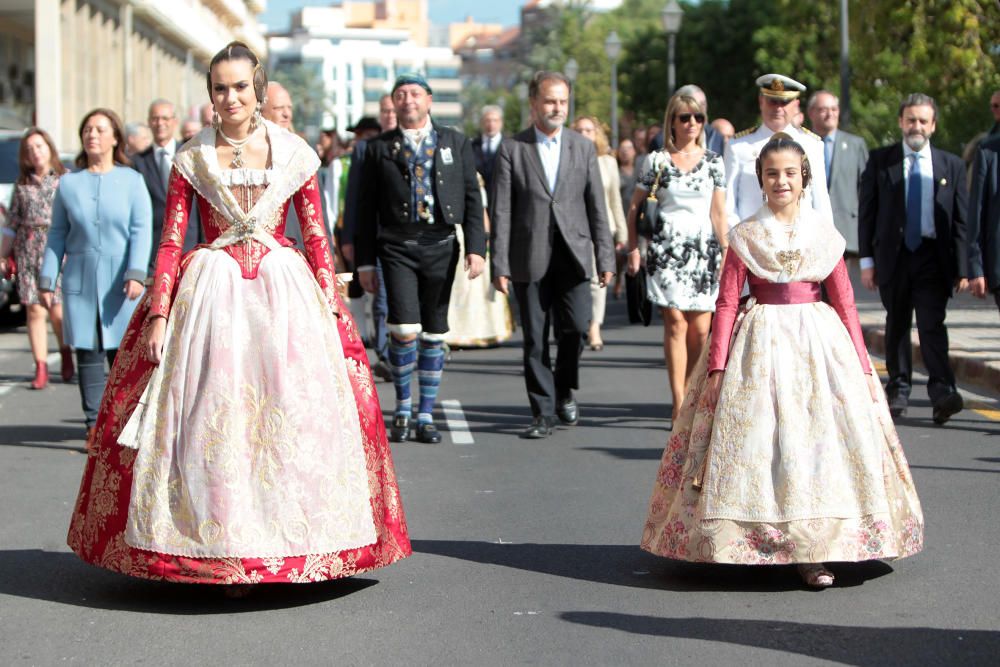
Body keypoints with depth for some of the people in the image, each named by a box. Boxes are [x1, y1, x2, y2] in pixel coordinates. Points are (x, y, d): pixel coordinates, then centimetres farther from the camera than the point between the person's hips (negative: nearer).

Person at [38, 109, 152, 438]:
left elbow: (141, 231, -2)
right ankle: (95, 424, 5)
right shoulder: (68, 183, 9)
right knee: (87, 353, 0)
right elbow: (57, 235, 11)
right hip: (80, 281, 2)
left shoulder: (131, 180, 4)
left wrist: (136, 274, -14)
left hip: (120, 282, -2)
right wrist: (47, 280, 6)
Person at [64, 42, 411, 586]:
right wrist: (158, 314, -5)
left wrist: (329, 306, 0)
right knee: (212, 415, -4)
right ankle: (220, 550, 2)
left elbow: (316, 237, 7)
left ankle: (285, 546, 6)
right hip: (212, 291, 0)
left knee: (292, 415, -3)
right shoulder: (191, 159, 5)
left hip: (284, 288, 1)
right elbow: (170, 242, 2)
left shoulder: (294, 154, 6)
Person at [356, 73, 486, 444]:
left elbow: (472, 198, 7)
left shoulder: (456, 143, 10)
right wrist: (365, 261, 4)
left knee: (434, 334, 6)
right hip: (397, 247, -1)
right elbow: (366, 209, 8)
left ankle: (426, 416, 17)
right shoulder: (379, 149, 8)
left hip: (441, 246, 2)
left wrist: (476, 248, -3)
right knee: (404, 331, -14)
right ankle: (403, 406, 9)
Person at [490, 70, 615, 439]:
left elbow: (597, 207, 9)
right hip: (530, 257, -1)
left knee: (576, 326, -11)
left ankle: (564, 389, 14)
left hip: (573, 253, 1)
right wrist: (500, 265, -6)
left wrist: (606, 258, 3)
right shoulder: (512, 149, 3)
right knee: (535, 337, 2)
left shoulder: (583, 148, 10)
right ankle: (543, 413, 10)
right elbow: (501, 211, 0)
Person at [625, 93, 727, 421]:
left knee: (700, 330, -2)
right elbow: (635, 206, 11)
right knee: (676, 323, -10)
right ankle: (679, 404, -9)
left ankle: (688, 397, 12)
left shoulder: (713, 161, 9)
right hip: (667, 247, -2)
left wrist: (726, 252, 2)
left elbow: (718, 213, 8)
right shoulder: (657, 160, 5)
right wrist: (633, 247, 7)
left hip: (704, 248, 2)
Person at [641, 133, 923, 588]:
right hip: (760, 346, -1)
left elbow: (845, 303, 7)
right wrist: (716, 366, -8)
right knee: (756, 441, -5)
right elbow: (726, 303, -1)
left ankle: (812, 552, -1)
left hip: (818, 344, 1)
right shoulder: (745, 236, 1)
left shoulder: (825, 235, 6)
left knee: (820, 439, -6)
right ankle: (757, 542, 7)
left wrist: (863, 367, 3)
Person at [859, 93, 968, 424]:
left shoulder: (951, 165, 6)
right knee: (897, 324, 10)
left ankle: (942, 391, -19)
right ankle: (898, 390, 20)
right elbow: (867, 212, 4)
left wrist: (962, 268, -1)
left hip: (933, 256, -1)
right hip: (893, 254, 1)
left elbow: (961, 220, 6)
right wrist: (866, 260, -2)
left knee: (932, 323, -13)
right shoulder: (880, 160, 4)